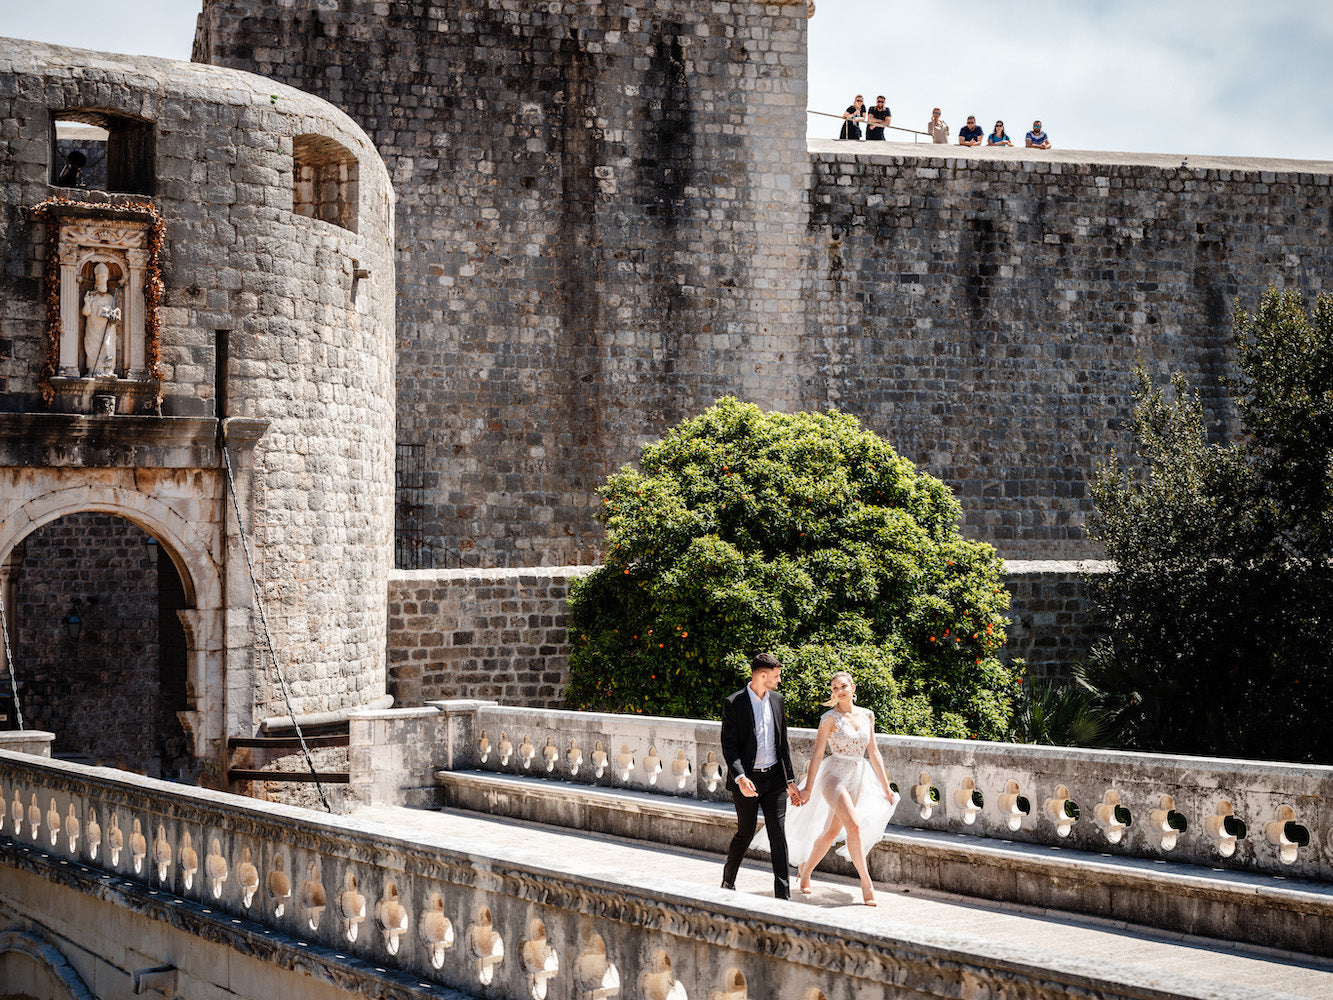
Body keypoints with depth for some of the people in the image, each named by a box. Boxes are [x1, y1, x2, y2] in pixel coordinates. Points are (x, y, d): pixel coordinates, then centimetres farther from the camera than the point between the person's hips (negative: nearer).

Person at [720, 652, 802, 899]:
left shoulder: (776, 700, 9)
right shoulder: (734, 703, -8)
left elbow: (783, 744, 14)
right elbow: (728, 746, -12)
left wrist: (790, 780, 12)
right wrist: (740, 777, -26)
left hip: (774, 778, 4)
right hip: (747, 780, -4)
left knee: (778, 834, -2)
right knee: (745, 833, 6)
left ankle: (783, 895, -2)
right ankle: (728, 881, 30)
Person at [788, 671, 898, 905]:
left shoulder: (867, 715, 8)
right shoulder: (830, 717, -6)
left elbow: (873, 753, 14)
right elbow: (818, 754, -7)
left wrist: (886, 786, 12)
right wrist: (808, 788, -11)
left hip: (858, 780, 6)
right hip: (835, 775, -6)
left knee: (831, 832, 9)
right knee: (854, 826, -21)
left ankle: (806, 869, 29)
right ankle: (866, 883, -16)